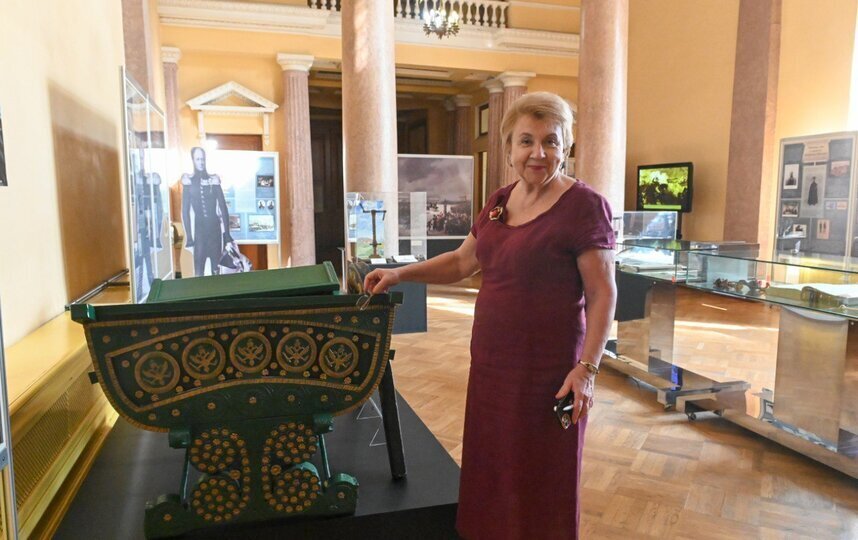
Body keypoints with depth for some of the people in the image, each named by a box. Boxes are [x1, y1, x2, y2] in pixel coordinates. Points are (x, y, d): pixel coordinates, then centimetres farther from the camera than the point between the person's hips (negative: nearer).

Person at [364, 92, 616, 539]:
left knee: (540, 483, 11)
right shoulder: (500, 202, 8)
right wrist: (400, 274, 9)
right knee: (492, 472, 19)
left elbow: (602, 294, -13)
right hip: (491, 364, 7)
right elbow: (463, 261, 17)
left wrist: (586, 369, -18)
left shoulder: (583, 206, -13)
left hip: (546, 374, -6)